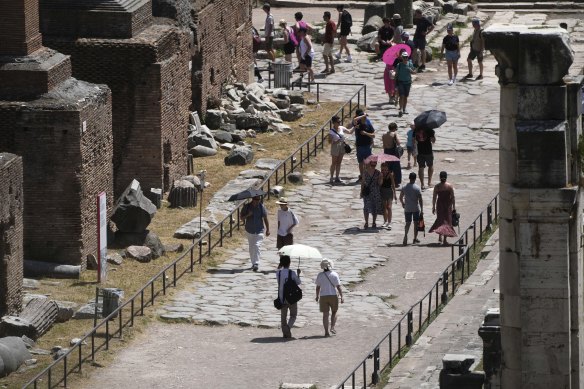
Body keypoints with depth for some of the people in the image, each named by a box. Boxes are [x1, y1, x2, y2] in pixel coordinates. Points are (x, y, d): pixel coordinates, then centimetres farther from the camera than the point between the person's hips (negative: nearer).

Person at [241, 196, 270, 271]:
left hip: (259, 230, -3)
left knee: (257, 246, -16)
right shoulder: (247, 207, -1)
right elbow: (242, 217, 2)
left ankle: (256, 264, -22)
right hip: (250, 230, 3)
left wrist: (267, 229, 2)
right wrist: (248, 215, -18)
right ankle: (253, 263, 24)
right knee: (251, 247, 11)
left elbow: (265, 219, 4)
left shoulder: (261, 207, -3)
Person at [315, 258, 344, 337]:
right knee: (334, 312, 17)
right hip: (333, 296, -1)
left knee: (325, 314, 5)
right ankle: (332, 327, 2)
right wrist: (342, 297, -3)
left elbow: (318, 287, 4)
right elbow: (338, 287, -8)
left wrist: (317, 296, 19)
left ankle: (326, 332, 2)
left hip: (323, 297, 1)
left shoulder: (320, 275, -2)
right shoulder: (334, 274, -6)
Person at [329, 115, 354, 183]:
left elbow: (350, 131, 11)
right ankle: (331, 178, 10)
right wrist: (336, 141, -28)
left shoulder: (341, 128, 1)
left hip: (341, 147, 6)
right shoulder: (331, 131, -14)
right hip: (335, 148, -6)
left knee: (339, 163, 11)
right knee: (334, 163, 2)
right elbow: (330, 141, -14)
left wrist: (355, 127, -1)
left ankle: (337, 178, 19)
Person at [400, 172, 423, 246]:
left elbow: (400, 197, 8)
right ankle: (415, 238, 18)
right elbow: (420, 199, -12)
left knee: (408, 223, 6)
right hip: (416, 208, -2)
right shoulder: (417, 188, -11)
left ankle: (405, 235, -20)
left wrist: (403, 204, 28)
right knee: (416, 223, 11)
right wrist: (422, 210, -7)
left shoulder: (404, 187, -1)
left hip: (407, 208, 2)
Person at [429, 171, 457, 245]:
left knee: (440, 220, 19)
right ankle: (444, 239, 1)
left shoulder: (437, 187, -4)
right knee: (446, 221, 4)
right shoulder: (450, 186, -7)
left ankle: (440, 236, 12)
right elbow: (452, 197, -6)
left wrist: (433, 207, 8)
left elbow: (434, 198, -1)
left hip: (439, 205, 1)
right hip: (447, 205, -1)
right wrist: (454, 207, 2)